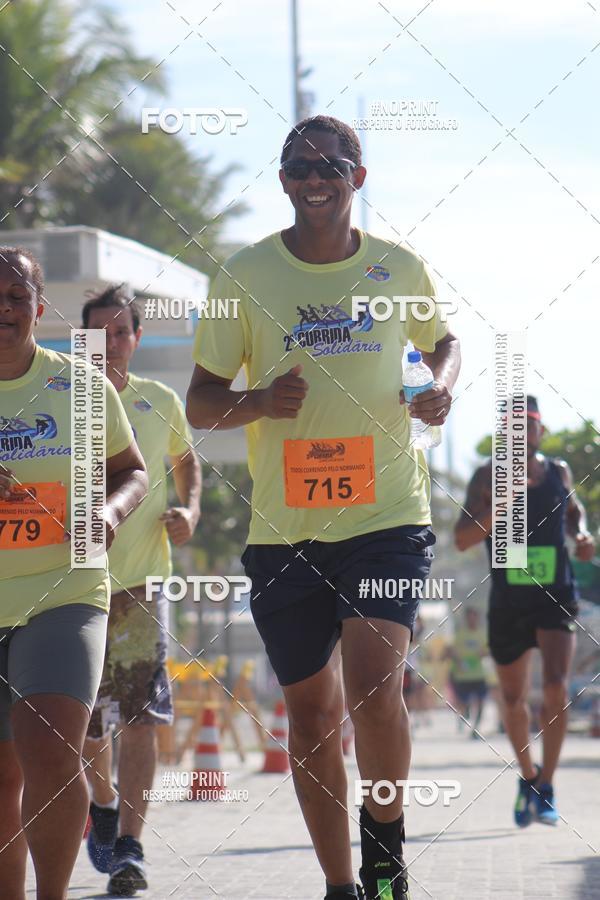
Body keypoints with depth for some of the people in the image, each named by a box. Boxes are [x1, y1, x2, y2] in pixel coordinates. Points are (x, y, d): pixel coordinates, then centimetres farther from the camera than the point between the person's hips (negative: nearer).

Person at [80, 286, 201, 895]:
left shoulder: (161, 402, 7)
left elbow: (185, 458, 25)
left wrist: (189, 509, 7)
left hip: (141, 580, 0)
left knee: (139, 716, -12)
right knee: (86, 721, 9)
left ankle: (129, 847, -12)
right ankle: (104, 803, 38)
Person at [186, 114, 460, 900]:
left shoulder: (401, 268, 3)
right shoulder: (245, 276, 0)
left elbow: (442, 341, 22)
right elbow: (200, 404, 4)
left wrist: (441, 387, 0)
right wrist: (258, 402, -17)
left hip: (388, 516, -1)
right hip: (283, 531, 1)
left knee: (374, 682, -20)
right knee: (311, 711, 7)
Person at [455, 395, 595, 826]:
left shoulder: (559, 472, 4)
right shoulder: (488, 476, -5)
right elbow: (462, 539, -13)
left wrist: (581, 534, 5)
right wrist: (499, 506, -26)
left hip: (556, 599, 0)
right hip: (508, 603, 0)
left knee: (557, 687, -18)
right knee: (514, 701, 10)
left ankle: (546, 787, -8)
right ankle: (528, 775, 35)